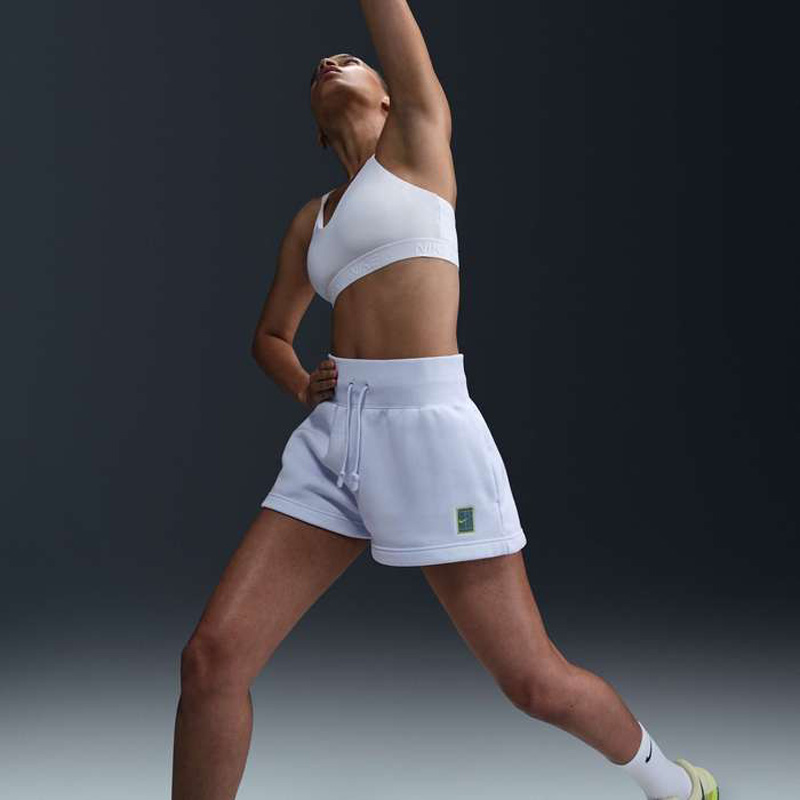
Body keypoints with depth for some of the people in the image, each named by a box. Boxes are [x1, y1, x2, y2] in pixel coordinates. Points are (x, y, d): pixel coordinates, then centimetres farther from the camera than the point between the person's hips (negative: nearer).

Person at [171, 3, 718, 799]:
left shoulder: (420, 131, 10)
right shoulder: (311, 221, 23)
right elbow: (269, 334, 33)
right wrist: (303, 387, 9)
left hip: (427, 435, -5)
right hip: (334, 443, 6)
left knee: (534, 682, 0)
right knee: (210, 656, -8)